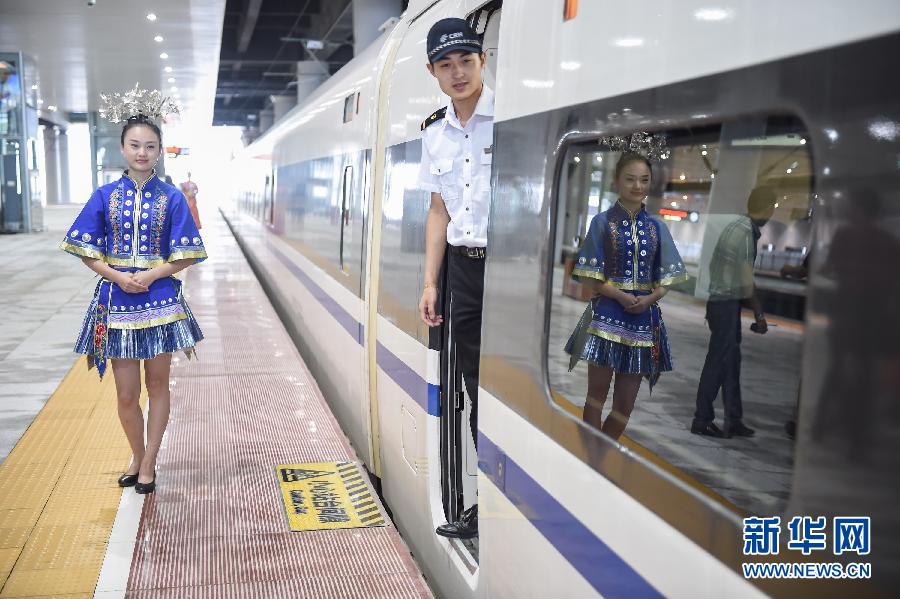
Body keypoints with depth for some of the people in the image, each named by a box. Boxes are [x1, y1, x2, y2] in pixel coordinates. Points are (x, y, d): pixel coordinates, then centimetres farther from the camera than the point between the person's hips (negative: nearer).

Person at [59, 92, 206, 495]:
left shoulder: (172, 198, -1)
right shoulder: (104, 196, 2)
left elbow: (183, 255, -2)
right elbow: (87, 251, 3)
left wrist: (150, 275, -17)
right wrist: (118, 277, -13)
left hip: (160, 300, -1)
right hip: (116, 300, 1)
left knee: (157, 385, 8)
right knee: (126, 394, 6)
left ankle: (148, 463, 21)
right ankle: (137, 455, 29)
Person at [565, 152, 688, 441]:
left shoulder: (657, 227, 9)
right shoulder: (603, 222, 0)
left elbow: (666, 279, 9)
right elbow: (590, 276, -4)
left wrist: (649, 299, -11)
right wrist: (621, 296, -17)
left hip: (644, 317, 4)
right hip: (607, 313, -3)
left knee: (626, 402, 8)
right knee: (597, 393, 0)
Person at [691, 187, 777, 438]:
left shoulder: (735, 227, 10)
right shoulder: (746, 234, -18)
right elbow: (747, 282, -16)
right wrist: (760, 315, -5)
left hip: (721, 301, 9)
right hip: (727, 304, -9)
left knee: (731, 361, 11)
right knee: (718, 361, -3)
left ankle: (734, 420, 18)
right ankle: (702, 420, 5)